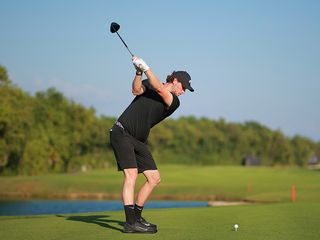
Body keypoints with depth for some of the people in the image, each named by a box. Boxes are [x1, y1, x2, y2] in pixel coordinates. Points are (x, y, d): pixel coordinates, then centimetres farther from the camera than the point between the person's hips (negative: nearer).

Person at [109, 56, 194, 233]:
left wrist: (145, 68, -19)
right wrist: (139, 72, -27)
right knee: (131, 174, -19)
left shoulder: (174, 102, 4)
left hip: (139, 141, 5)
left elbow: (159, 89, -13)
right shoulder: (149, 83, 6)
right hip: (122, 133, -5)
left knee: (154, 178, 3)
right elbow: (137, 90, -13)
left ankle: (136, 216, 18)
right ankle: (130, 223, -25)